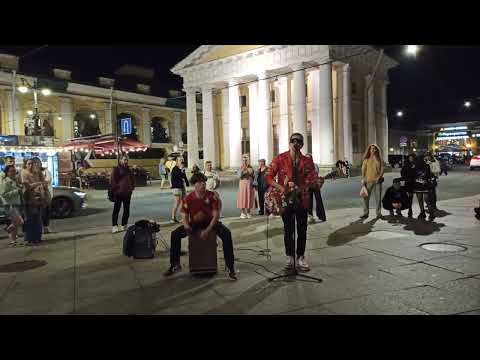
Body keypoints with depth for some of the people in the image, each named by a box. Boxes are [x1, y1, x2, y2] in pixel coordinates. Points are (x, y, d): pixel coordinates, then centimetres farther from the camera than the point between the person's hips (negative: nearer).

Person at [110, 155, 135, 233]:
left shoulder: (129, 170, 14)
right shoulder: (116, 169, -3)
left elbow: (133, 180, 22)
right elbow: (112, 181, -9)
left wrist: (132, 188, 10)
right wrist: (116, 188, -15)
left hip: (127, 193, 6)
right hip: (118, 193, -6)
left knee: (126, 210, 9)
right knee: (116, 210, -3)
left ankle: (124, 225, 19)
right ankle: (114, 226, -1)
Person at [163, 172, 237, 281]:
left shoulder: (212, 196, -15)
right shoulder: (188, 199, -11)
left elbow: (216, 215, -16)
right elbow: (185, 217, -7)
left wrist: (207, 230, -27)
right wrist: (187, 227, -30)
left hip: (210, 222, -2)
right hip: (194, 223, 2)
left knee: (226, 233, -30)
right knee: (175, 234, -18)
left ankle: (230, 268, -22)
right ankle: (175, 265, 1)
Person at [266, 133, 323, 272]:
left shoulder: (307, 161, 3)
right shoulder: (279, 159, -3)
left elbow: (313, 178, 1)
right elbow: (269, 177, -4)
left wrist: (318, 182, -22)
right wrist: (281, 188, -16)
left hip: (302, 199, 2)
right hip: (286, 199, -2)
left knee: (302, 230, 7)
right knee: (288, 230, 5)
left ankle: (300, 257, 21)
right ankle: (289, 257, 21)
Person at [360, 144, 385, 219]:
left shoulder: (380, 159, 6)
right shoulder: (366, 160, 5)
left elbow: (382, 169, 2)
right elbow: (363, 170, 4)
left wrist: (380, 177, -13)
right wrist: (363, 179, -4)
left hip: (377, 180, 0)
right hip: (368, 181, 0)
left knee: (378, 197, 4)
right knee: (366, 197, -2)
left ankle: (378, 213, 14)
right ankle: (365, 213, 4)